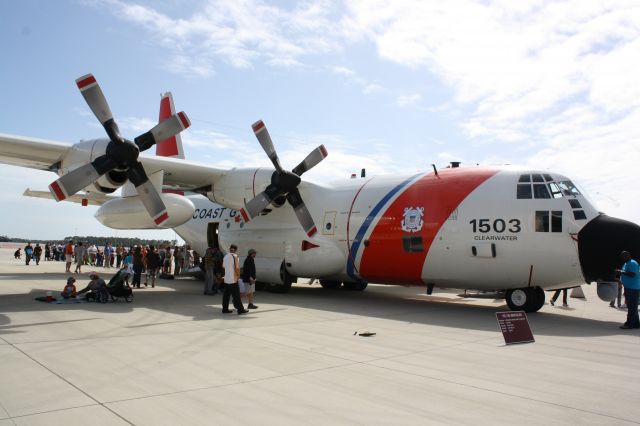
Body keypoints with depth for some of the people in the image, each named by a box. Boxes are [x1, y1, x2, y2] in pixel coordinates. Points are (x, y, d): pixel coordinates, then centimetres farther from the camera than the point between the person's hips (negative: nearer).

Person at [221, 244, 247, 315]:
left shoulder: (225, 256, 9)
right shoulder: (235, 256, -11)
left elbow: (223, 266, 20)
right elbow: (236, 267, -15)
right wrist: (238, 275, -4)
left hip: (226, 279, 7)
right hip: (233, 279, -7)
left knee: (226, 294, 11)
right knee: (236, 295, -3)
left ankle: (225, 309, 15)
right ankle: (240, 309, 0)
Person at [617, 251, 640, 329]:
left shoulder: (632, 263, -14)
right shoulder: (626, 263, 18)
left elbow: (632, 274, -25)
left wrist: (621, 272, -20)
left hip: (633, 288, -11)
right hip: (628, 288, 11)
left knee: (632, 307, -8)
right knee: (631, 307, 14)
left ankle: (629, 324, -8)